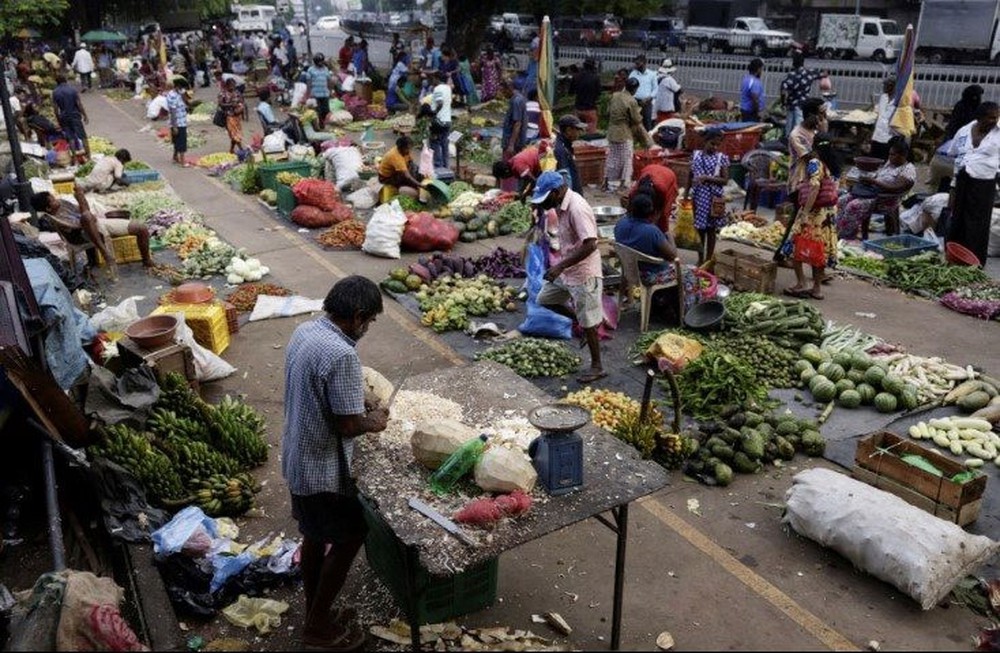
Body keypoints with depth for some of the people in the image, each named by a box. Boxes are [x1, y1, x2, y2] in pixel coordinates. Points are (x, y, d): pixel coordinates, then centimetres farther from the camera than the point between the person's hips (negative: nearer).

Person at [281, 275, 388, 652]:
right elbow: (348, 426, -25)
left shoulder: (304, 332, 0)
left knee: (315, 536, 23)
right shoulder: (342, 355, -29)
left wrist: (359, 403, 9)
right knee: (348, 540, 10)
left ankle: (314, 612, 40)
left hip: (297, 459, 9)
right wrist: (373, 422, -5)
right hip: (322, 470, -9)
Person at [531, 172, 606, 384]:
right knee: (544, 299, 19)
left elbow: (590, 245, -32)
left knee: (588, 323, 3)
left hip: (583, 274, -10)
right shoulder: (562, 204, 3)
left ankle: (597, 367, 19)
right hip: (566, 270, 10)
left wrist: (560, 266, -32)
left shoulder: (577, 209, -27)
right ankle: (581, 319, 31)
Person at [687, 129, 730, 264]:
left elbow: (725, 180, -7)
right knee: (699, 229, 8)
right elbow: (690, 177, 10)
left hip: (713, 197, -2)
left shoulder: (722, 158, -3)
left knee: (711, 230, 5)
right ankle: (700, 259, 20)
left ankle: (708, 260, 15)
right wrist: (686, 194, 7)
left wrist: (707, 178, -18)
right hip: (697, 196, 2)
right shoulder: (695, 155, 4)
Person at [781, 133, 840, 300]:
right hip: (829, 212, 8)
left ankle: (801, 284, -2)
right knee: (820, 249, 12)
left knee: (796, 247, 1)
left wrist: (805, 212, -25)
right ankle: (817, 288, 16)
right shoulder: (832, 165, 9)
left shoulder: (814, 163, -13)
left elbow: (815, 187, -24)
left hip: (814, 212, -7)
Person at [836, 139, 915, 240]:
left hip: (886, 198, -9)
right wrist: (868, 179, -3)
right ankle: (837, 231, -13)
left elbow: (895, 189, -19)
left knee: (853, 206, -29)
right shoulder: (889, 163, 16)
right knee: (842, 201, -11)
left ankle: (845, 238, -23)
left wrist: (873, 181, -20)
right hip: (872, 191, 9)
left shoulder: (908, 170, -9)